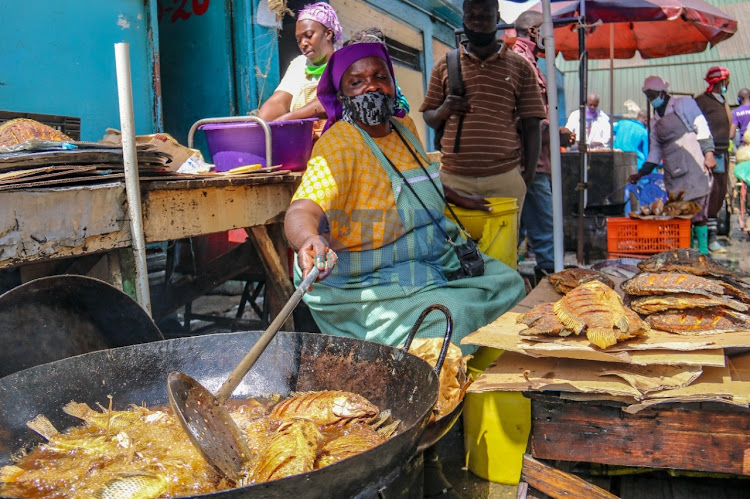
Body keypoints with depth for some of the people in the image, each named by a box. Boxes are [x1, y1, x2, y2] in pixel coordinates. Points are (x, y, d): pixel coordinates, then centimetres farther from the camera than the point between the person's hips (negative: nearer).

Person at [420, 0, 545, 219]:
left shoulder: (520, 67, 10)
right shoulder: (445, 65, 12)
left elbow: (531, 125, 9)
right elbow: (429, 118, 16)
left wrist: (529, 173, 1)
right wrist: (443, 111, -7)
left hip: (505, 179, 0)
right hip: (453, 178, 1)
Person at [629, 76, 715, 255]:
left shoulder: (684, 104, 6)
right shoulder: (655, 119, 22)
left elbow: (702, 128, -1)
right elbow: (655, 149, 23)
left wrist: (708, 153, -12)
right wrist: (642, 172, 15)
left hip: (693, 164, -5)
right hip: (672, 171, 5)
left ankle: (703, 250, -5)